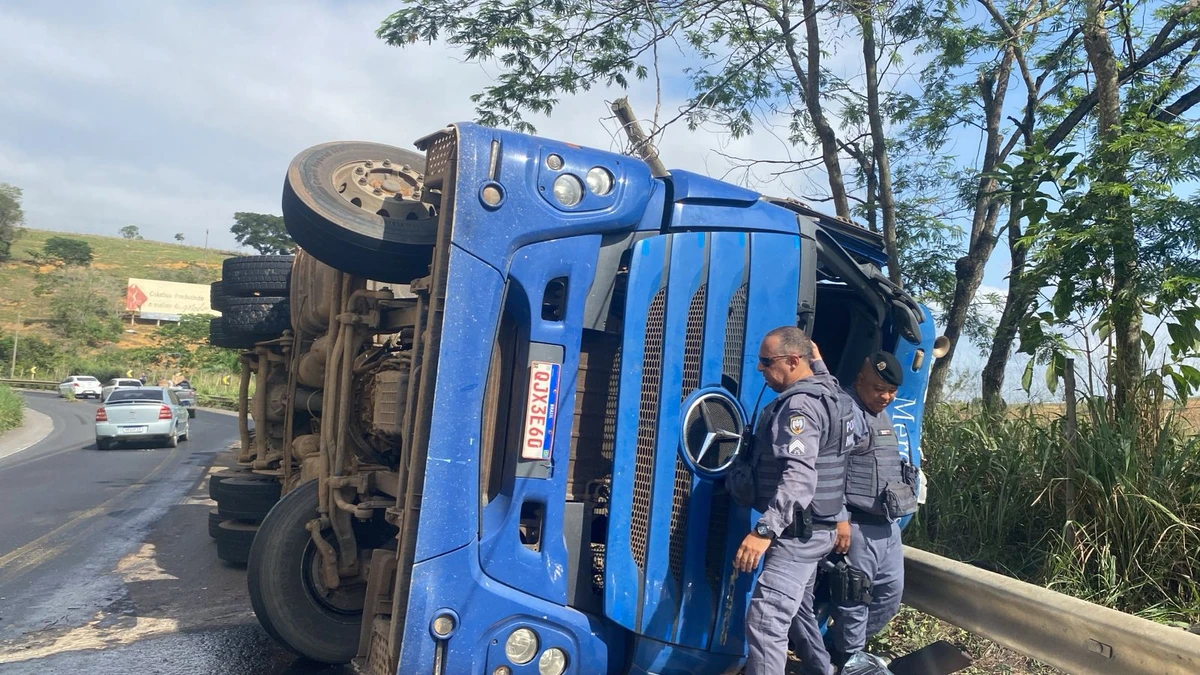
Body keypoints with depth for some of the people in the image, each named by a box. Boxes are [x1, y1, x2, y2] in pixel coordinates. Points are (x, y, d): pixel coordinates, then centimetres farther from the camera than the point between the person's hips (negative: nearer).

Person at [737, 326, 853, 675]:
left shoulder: (799, 406, -20)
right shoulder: (826, 395, 12)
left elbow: (799, 478, -33)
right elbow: (838, 465, 20)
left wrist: (764, 531, -39)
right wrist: (840, 516, 25)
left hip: (798, 531, -11)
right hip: (812, 527, 11)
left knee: (765, 619, -16)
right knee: (797, 608, 26)